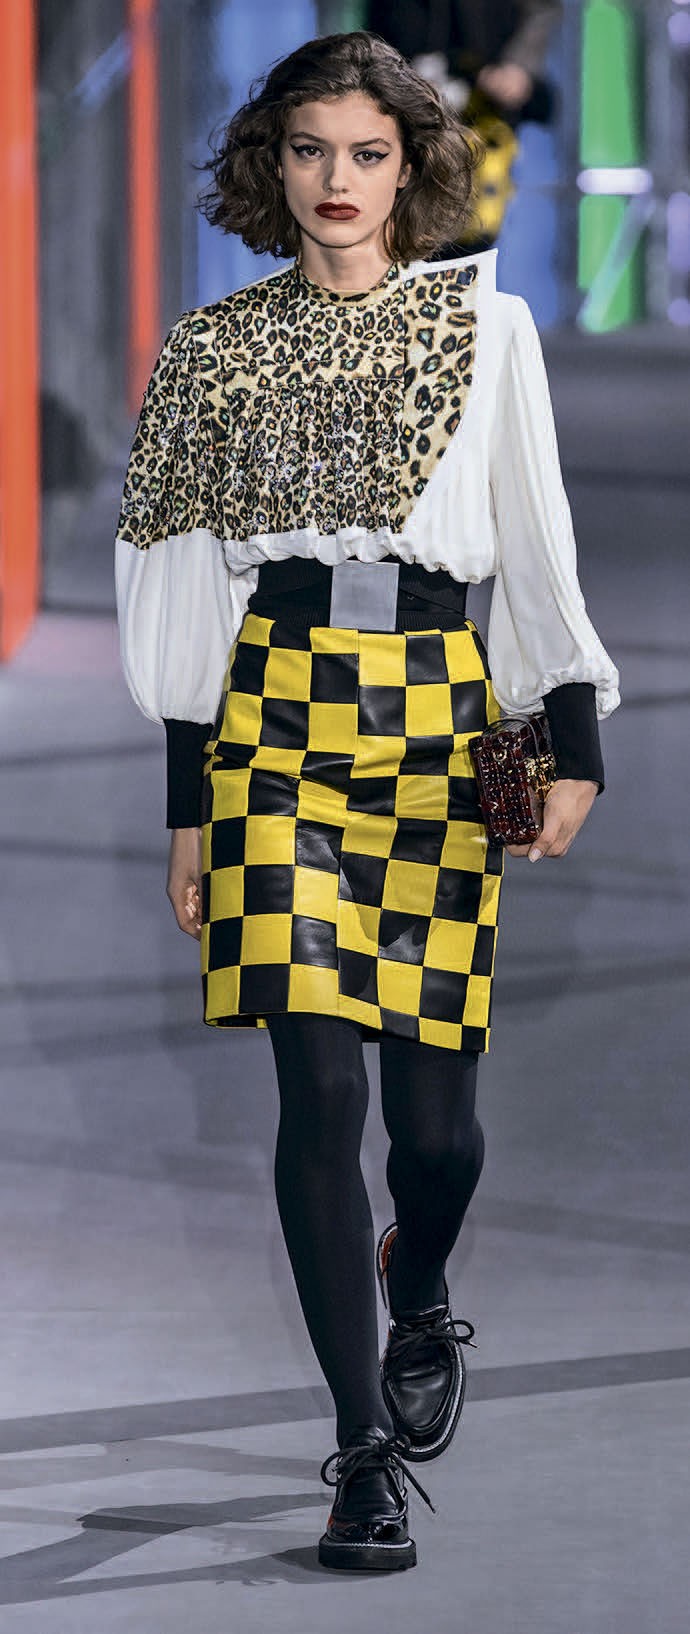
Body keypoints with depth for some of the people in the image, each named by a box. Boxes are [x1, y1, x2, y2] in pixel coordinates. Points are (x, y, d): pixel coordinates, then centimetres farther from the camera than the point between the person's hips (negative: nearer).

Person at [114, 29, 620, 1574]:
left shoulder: (486, 328, 7)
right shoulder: (214, 347, 7)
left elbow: (537, 547, 7)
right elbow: (191, 582, 9)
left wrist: (575, 746, -3)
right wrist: (187, 801, 6)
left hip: (440, 720, 0)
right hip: (277, 721, 0)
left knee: (434, 1098, 1)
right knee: (322, 1085, -12)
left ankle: (420, 1304, 36)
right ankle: (368, 1449, -7)